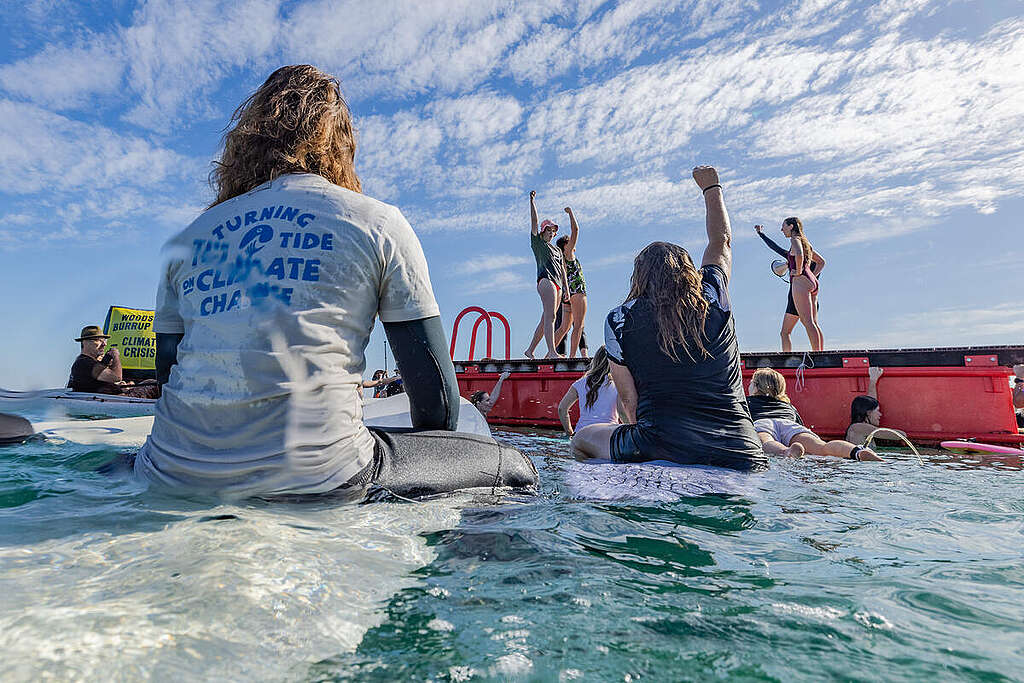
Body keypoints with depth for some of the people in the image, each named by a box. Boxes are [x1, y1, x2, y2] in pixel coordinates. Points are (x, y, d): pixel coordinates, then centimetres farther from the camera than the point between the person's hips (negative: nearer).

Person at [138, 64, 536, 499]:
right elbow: (435, 395, 2)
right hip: (310, 475, -4)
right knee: (513, 467, 9)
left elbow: (167, 375, 20)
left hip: (172, 475, 6)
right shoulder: (378, 222, 5)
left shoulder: (187, 237, 18)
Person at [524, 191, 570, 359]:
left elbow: (562, 270, 24)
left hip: (557, 285, 7)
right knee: (549, 317, -19)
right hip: (545, 280, -7)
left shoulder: (558, 250, 29)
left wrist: (566, 288, 15)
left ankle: (530, 350, 10)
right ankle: (552, 352, -27)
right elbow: (534, 221, 3)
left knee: (545, 319, 3)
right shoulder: (537, 242, 12)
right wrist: (532, 201, -2)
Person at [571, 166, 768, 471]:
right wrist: (711, 186, 43)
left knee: (582, 439, 18)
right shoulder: (712, 297, 8)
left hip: (664, 448, -2)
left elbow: (627, 397, 5)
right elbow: (722, 240, 28)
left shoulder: (619, 321, 2)